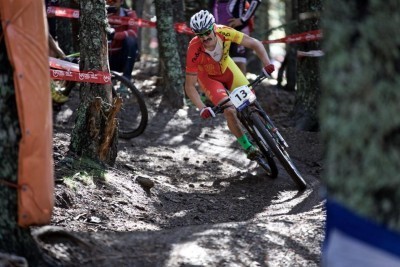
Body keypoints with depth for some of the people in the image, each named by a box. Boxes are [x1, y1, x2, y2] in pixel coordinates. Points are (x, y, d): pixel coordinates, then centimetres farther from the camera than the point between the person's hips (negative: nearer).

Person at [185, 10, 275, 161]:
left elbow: (255, 44, -25)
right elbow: (189, 86, -30)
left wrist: (267, 64, -41)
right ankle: (247, 147, -1)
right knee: (229, 111, -19)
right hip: (207, 76, -3)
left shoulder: (224, 32, -33)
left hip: (225, 66, 3)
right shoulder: (194, 50, -38)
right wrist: (202, 109, -41)